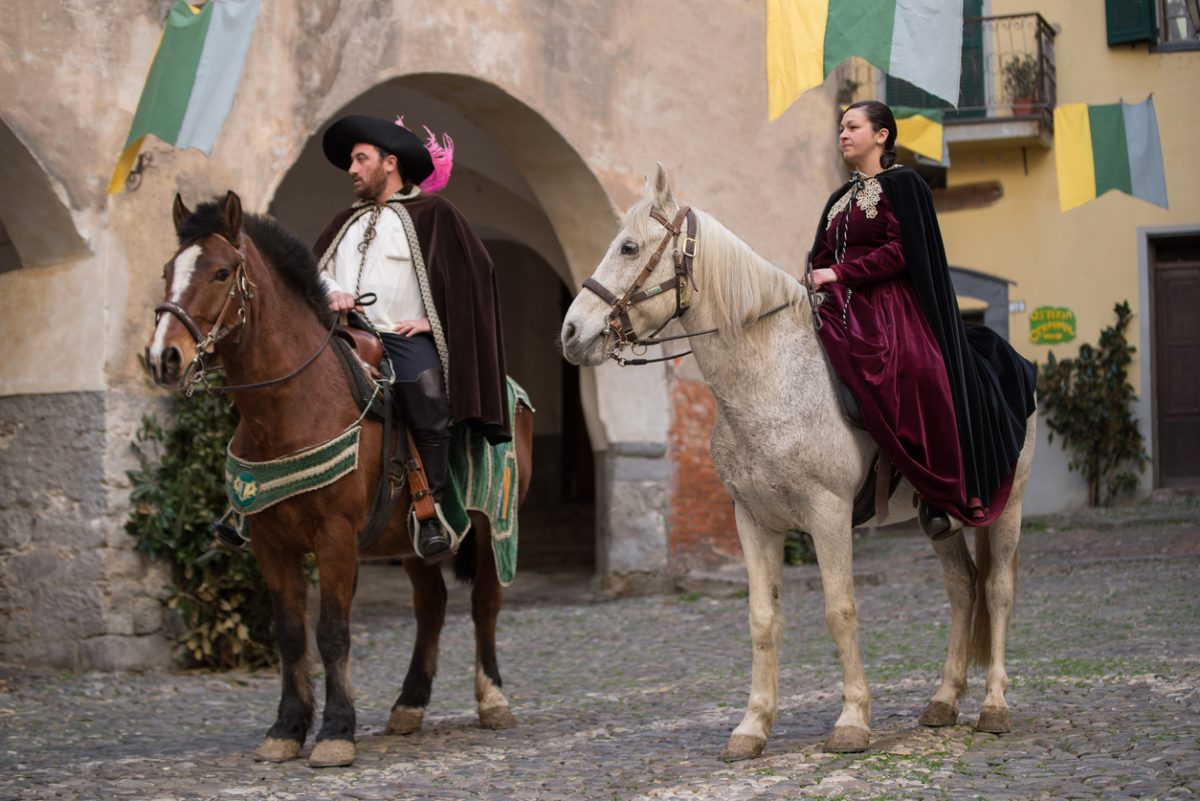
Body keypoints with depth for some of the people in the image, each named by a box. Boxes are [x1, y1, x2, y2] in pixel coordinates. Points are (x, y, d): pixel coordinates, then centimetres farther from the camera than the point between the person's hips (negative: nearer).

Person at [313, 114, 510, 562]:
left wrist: (433, 321, -5)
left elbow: (473, 272, 2)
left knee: (430, 406, -29)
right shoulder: (346, 222, 25)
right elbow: (312, 268, 16)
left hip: (404, 336, -5)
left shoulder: (431, 214, 7)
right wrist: (330, 291, -6)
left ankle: (429, 513, -20)